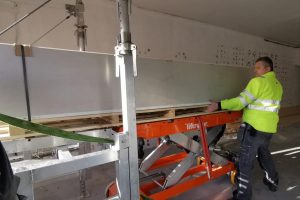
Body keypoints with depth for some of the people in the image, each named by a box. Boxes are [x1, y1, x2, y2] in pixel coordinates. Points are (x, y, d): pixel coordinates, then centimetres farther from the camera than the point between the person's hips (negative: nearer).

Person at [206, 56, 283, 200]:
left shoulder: (258, 82, -14)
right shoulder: (278, 85, 13)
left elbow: (241, 101, -23)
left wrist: (219, 105, -26)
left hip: (254, 128, -9)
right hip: (269, 128, 9)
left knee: (245, 162, 1)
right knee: (264, 154, 30)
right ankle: (272, 181, 50)